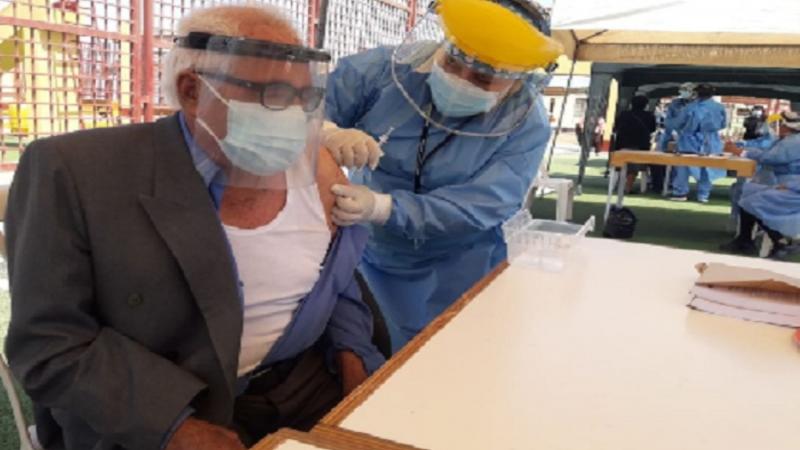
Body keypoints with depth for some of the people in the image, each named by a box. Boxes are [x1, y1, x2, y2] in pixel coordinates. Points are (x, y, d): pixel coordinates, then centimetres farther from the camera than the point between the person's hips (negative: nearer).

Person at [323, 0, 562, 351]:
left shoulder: (526, 124, -16)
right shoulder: (384, 68, -13)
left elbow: (477, 209, -25)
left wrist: (382, 209, -38)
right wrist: (326, 136, -37)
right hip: (360, 253, 2)